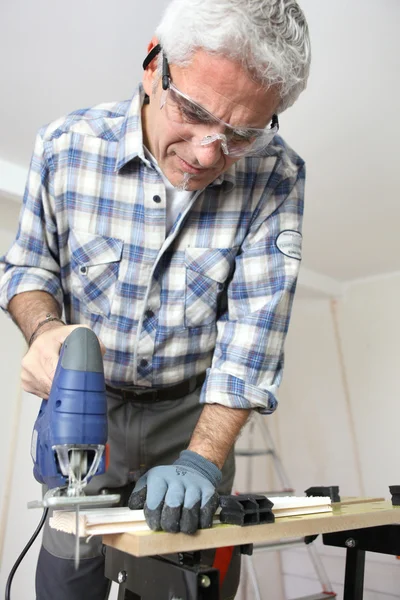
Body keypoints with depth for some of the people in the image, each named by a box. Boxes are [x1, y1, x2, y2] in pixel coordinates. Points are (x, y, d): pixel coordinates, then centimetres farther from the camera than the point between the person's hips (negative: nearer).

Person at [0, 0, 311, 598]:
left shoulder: (275, 178, -18)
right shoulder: (66, 147, -15)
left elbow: (255, 323, -22)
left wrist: (203, 458, -29)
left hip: (195, 413, 0)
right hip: (85, 407, 1)